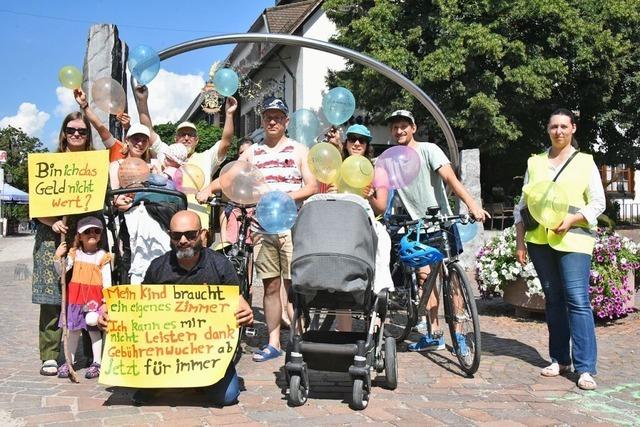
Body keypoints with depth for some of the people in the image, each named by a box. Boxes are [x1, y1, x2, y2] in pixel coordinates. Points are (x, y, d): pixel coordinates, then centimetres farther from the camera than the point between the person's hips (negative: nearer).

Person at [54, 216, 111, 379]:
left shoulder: (102, 256, -3)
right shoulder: (74, 253, 3)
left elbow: (107, 280, -2)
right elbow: (61, 271, 0)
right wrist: (57, 257, -16)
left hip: (95, 297, -2)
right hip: (75, 295, 2)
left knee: (94, 329, 4)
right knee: (73, 329, 7)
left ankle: (96, 363, 12)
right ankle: (69, 361, 16)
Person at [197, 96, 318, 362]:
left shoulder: (299, 150, 8)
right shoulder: (252, 152, 16)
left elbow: (312, 187, 0)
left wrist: (286, 197, -16)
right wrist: (208, 189, -11)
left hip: (292, 225, -3)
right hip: (262, 225, 3)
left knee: (293, 286, -8)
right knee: (270, 286, 6)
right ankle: (273, 343, 13)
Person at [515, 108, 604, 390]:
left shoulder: (585, 162, 7)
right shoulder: (535, 163, 14)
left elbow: (598, 203, 2)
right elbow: (522, 204, 14)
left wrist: (571, 219, -15)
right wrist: (519, 241, 8)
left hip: (572, 240, -3)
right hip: (539, 240, 3)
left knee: (577, 300, -10)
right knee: (553, 300, 9)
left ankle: (585, 368, -8)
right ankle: (560, 359, 17)